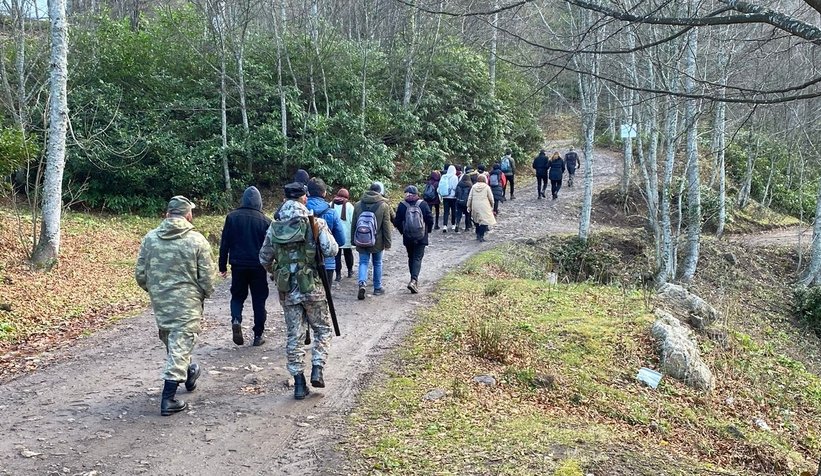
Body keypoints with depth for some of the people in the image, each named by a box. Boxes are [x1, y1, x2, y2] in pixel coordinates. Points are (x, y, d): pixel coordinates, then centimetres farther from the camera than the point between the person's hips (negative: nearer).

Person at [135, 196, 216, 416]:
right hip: (187, 304, -5)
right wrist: (203, 294, 10)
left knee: (171, 342, 24)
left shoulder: (150, 238, 0)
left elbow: (140, 273, 4)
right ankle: (168, 399, 0)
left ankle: (187, 373, 45)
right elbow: (208, 277, -9)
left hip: (159, 302, 5)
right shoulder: (197, 241, -11)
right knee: (180, 347, 0)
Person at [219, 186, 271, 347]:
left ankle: (236, 320, -11)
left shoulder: (232, 217, -2)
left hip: (238, 265, 1)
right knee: (259, 299, 8)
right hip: (258, 266, -1)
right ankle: (258, 335, 10)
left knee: (237, 296, 16)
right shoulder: (264, 220, -5)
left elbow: (224, 243, 0)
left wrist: (223, 266, 7)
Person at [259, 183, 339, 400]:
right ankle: (317, 370, 2)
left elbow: (264, 259, 9)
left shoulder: (274, 228, 2)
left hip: (287, 290, 3)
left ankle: (299, 382, 10)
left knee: (294, 335, 9)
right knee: (322, 329, 15)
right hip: (312, 287, -3)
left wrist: (274, 273, 29)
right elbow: (332, 251, -13)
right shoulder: (315, 224, -8)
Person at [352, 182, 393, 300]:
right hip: (377, 241, -2)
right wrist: (387, 242, 0)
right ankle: (377, 288, 22)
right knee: (377, 264, 13)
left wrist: (354, 240, 16)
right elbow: (386, 226, -7)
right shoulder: (384, 206, -9)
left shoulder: (358, 205, 1)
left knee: (363, 262, 7)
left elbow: (353, 224, 7)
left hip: (361, 241, 2)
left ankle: (362, 283, -16)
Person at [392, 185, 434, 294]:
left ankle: (414, 280, 25)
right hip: (421, 237, -1)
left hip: (408, 237, 1)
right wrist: (428, 230, 12)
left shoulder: (402, 206, -6)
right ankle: (414, 280, -18)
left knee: (411, 258, 17)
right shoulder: (423, 204, -6)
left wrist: (402, 231, 14)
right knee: (418, 258, 0)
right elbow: (430, 219, -5)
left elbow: (397, 222, -3)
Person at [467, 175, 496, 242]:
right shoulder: (486, 187, -4)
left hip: (475, 206, 4)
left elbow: (470, 197, 6)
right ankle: (481, 236, -9)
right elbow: (491, 198, 0)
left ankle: (478, 234, 24)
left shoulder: (474, 187, 4)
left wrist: (468, 206, 14)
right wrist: (492, 206, 15)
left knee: (477, 220, 19)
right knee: (484, 221, -1)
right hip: (484, 207, -4)